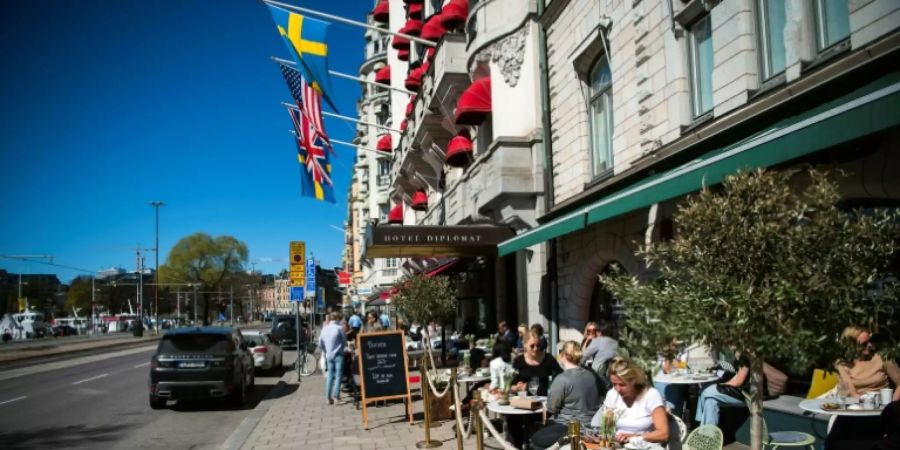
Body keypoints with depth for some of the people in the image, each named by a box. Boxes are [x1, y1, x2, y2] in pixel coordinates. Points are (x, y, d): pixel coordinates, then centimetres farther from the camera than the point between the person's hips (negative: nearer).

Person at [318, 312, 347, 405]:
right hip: (338, 355, -5)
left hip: (329, 356, 5)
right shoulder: (339, 328, -11)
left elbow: (320, 345, 7)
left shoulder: (324, 329, 4)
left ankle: (328, 397, 9)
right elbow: (344, 342, -4)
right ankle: (336, 396, -8)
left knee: (329, 376, 9)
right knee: (338, 375, -2)